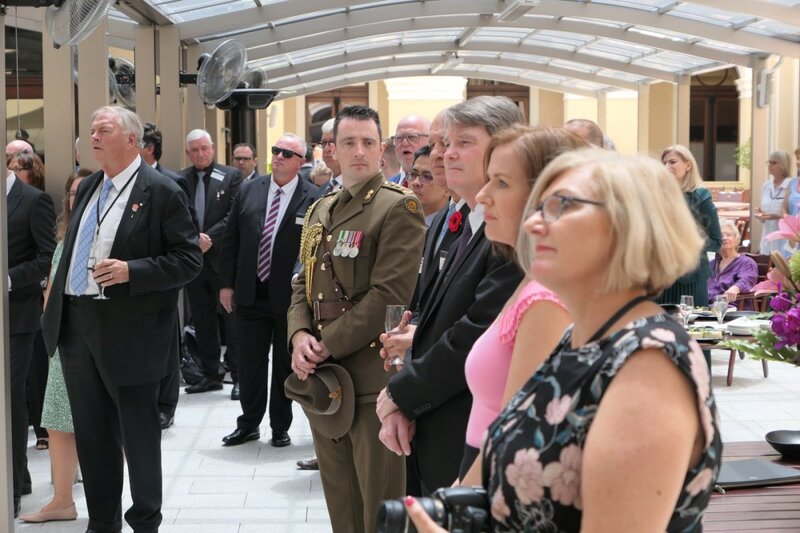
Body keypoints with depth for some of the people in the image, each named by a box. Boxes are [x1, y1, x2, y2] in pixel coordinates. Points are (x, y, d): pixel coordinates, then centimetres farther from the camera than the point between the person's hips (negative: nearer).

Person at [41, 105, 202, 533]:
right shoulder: (88, 188, 13)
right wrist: (56, 309, 14)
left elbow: (189, 261, -12)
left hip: (129, 331, -7)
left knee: (138, 433, 5)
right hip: (77, 326, 7)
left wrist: (131, 271, -22)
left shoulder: (162, 192, -9)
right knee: (91, 433, 15)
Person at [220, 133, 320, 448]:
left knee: (285, 366, 10)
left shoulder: (313, 199, -7)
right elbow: (231, 241, 7)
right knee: (250, 364, 11)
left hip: (291, 296, -3)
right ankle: (248, 424, 25)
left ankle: (280, 427, 24)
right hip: (250, 293, 3)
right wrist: (226, 283, 4)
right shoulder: (248, 191, 5)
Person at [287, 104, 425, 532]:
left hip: (372, 378, -7)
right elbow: (303, 284, 16)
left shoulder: (398, 207, -9)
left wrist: (328, 345, -16)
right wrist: (299, 335, -4)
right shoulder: (319, 211, 16)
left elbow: (389, 294, -17)